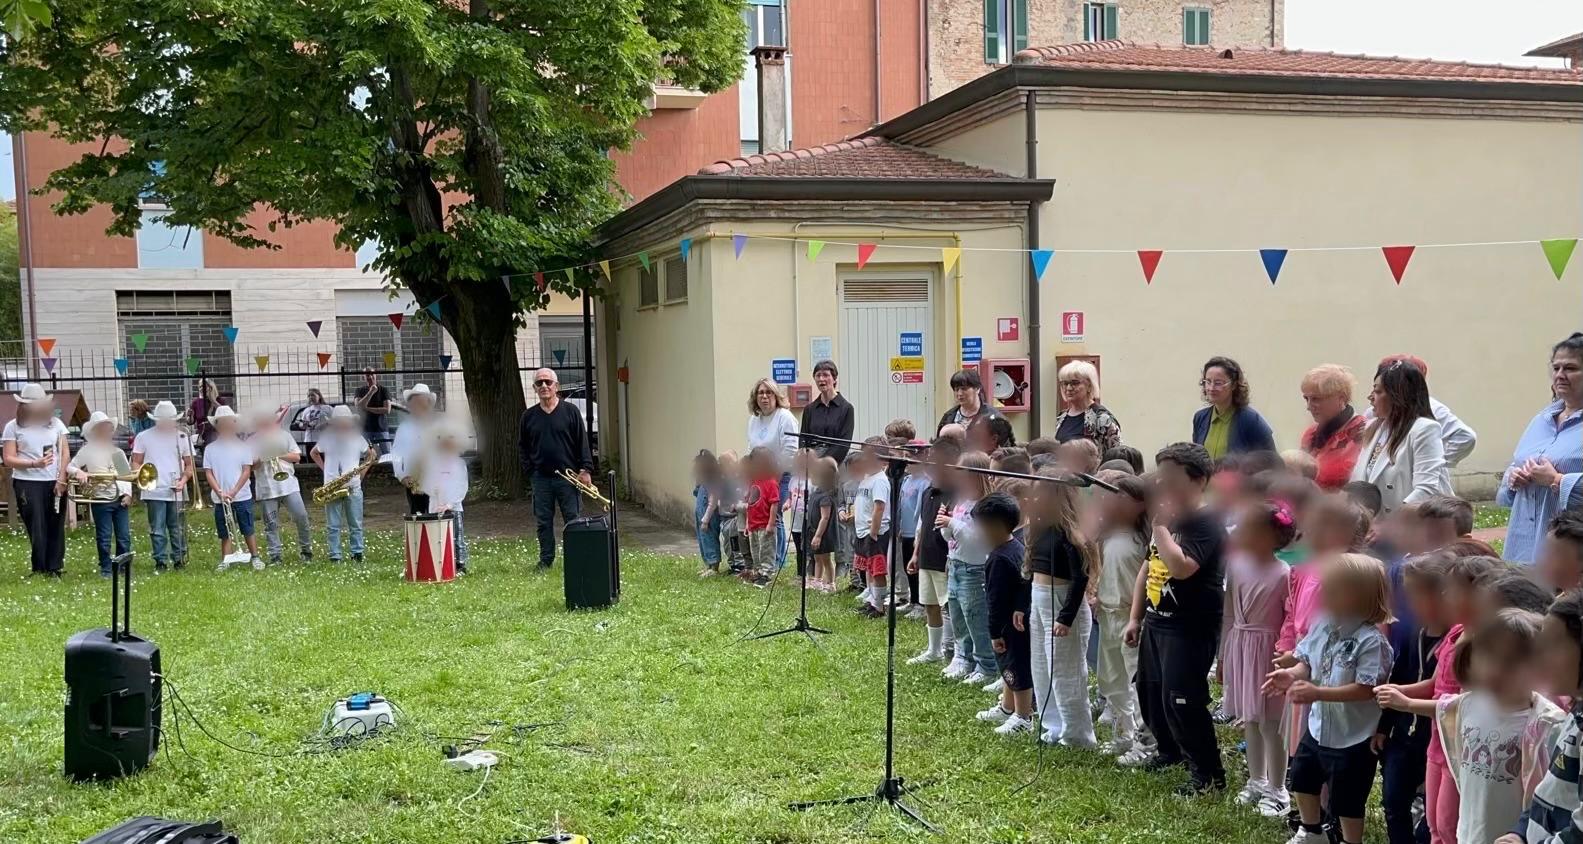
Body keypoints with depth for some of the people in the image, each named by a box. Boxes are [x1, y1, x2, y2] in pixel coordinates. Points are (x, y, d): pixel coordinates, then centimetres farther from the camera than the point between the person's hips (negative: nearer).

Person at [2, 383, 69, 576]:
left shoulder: (55, 423, 7)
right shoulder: (13, 427, 0)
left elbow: (65, 454, 7)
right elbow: (9, 459, -5)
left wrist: (61, 480, -4)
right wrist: (34, 463, -20)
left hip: (55, 483, 3)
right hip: (27, 484, -2)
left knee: (56, 527, 4)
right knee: (37, 529, -2)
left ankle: (54, 568, 11)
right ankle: (40, 569, 8)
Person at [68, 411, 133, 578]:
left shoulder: (118, 452, 13)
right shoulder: (87, 451, 2)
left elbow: (127, 475, 12)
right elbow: (70, 467, -2)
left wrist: (128, 494, 0)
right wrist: (78, 472, -23)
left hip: (121, 499, 3)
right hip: (101, 500, -3)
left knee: (124, 537, 4)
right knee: (104, 538, 2)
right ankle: (106, 569, 11)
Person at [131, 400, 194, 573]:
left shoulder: (182, 437, 8)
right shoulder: (143, 437, 5)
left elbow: (189, 465, 10)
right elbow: (136, 463, 7)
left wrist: (183, 480, -7)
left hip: (176, 492, 1)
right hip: (154, 492, -1)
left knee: (178, 529, 3)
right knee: (157, 530, 1)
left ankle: (179, 559, 11)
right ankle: (160, 562, 7)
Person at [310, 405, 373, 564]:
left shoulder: (357, 437, 4)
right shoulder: (327, 437, 3)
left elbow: (370, 455, 17)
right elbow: (313, 453, 17)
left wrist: (362, 472, 5)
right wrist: (325, 469, 4)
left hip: (353, 487, 1)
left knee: (356, 524, 3)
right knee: (333, 525, 2)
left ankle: (357, 553, 10)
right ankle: (335, 556, 5)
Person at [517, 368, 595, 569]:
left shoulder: (570, 411, 0)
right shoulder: (529, 416, 7)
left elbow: (582, 442, -1)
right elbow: (522, 446, 16)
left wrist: (585, 469, -7)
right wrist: (529, 469, 5)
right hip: (541, 479, 3)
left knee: (574, 519, 1)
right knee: (543, 522, 7)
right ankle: (546, 560, 16)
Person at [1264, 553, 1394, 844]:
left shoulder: (1371, 641, -26)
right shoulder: (1322, 626, -5)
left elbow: (1366, 689, -29)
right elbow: (1307, 662, 6)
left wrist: (1318, 693, -33)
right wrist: (1292, 674, -17)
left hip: (1353, 738, -8)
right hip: (1318, 727, 8)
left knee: (1346, 801, 9)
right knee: (1302, 781, 26)